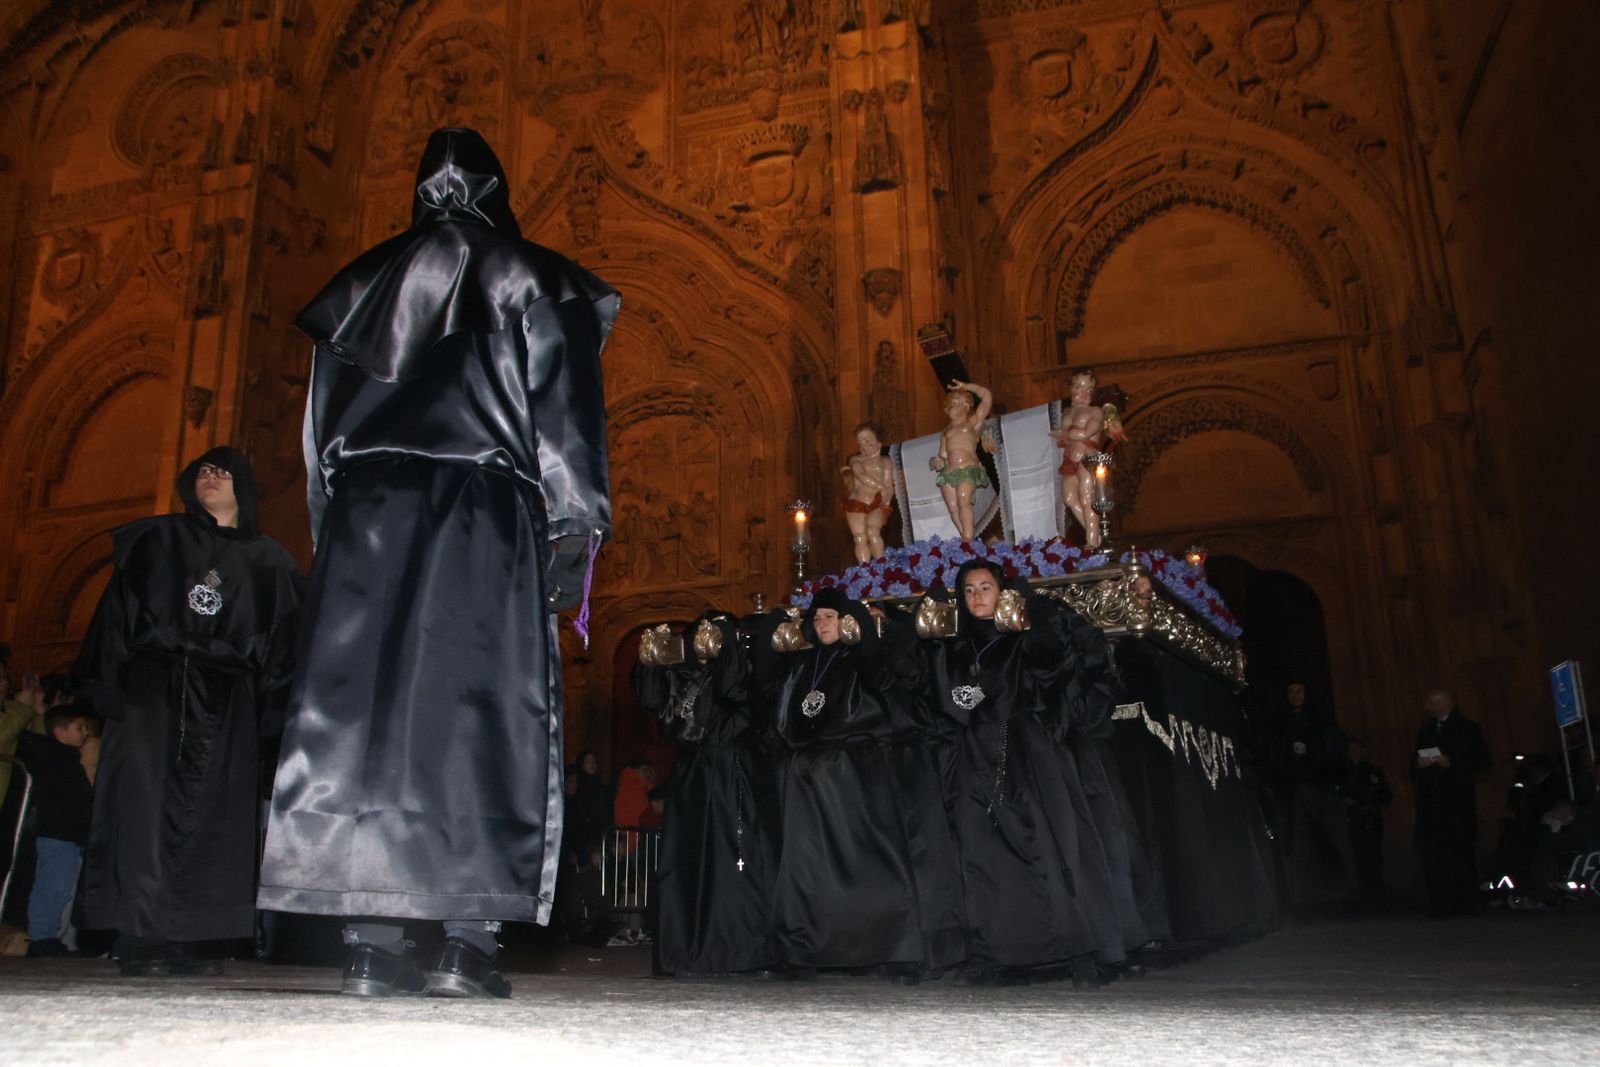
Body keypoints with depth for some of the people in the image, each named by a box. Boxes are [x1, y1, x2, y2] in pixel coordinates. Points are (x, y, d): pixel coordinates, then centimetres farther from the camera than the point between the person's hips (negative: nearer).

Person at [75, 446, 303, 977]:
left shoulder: (267, 560, 15)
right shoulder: (156, 540, 15)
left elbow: (282, 640, 10)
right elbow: (117, 613, 8)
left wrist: (269, 704, -1)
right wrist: (107, 684, -3)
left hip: (226, 697, 1)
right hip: (154, 685, -1)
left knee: (211, 813, -5)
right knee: (146, 801, -10)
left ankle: (192, 940, -3)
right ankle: (141, 939, -8)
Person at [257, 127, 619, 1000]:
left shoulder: (368, 279, 20)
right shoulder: (533, 280, 10)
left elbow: (325, 421, 17)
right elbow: (564, 407, -1)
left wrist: (332, 529, 19)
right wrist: (575, 528, -3)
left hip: (369, 511, 3)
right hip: (487, 513, -3)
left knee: (362, 702, -1)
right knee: (481, 710, -5)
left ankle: (373, 941, -6)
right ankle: (467, 942, -11)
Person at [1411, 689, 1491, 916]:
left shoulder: (1467, 729, 6)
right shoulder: (1425, 731, 21)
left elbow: (1482, 761, -1)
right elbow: (1414, 761, 20)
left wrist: (1452, 762, -12)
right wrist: (1418, 763, -3)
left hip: (1457, 801, -4)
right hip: (1429, 801, 4)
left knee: (1461, 854, -5)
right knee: (1432, 854, -2)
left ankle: (1464, 908, 1)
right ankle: (1439, 909, 1)